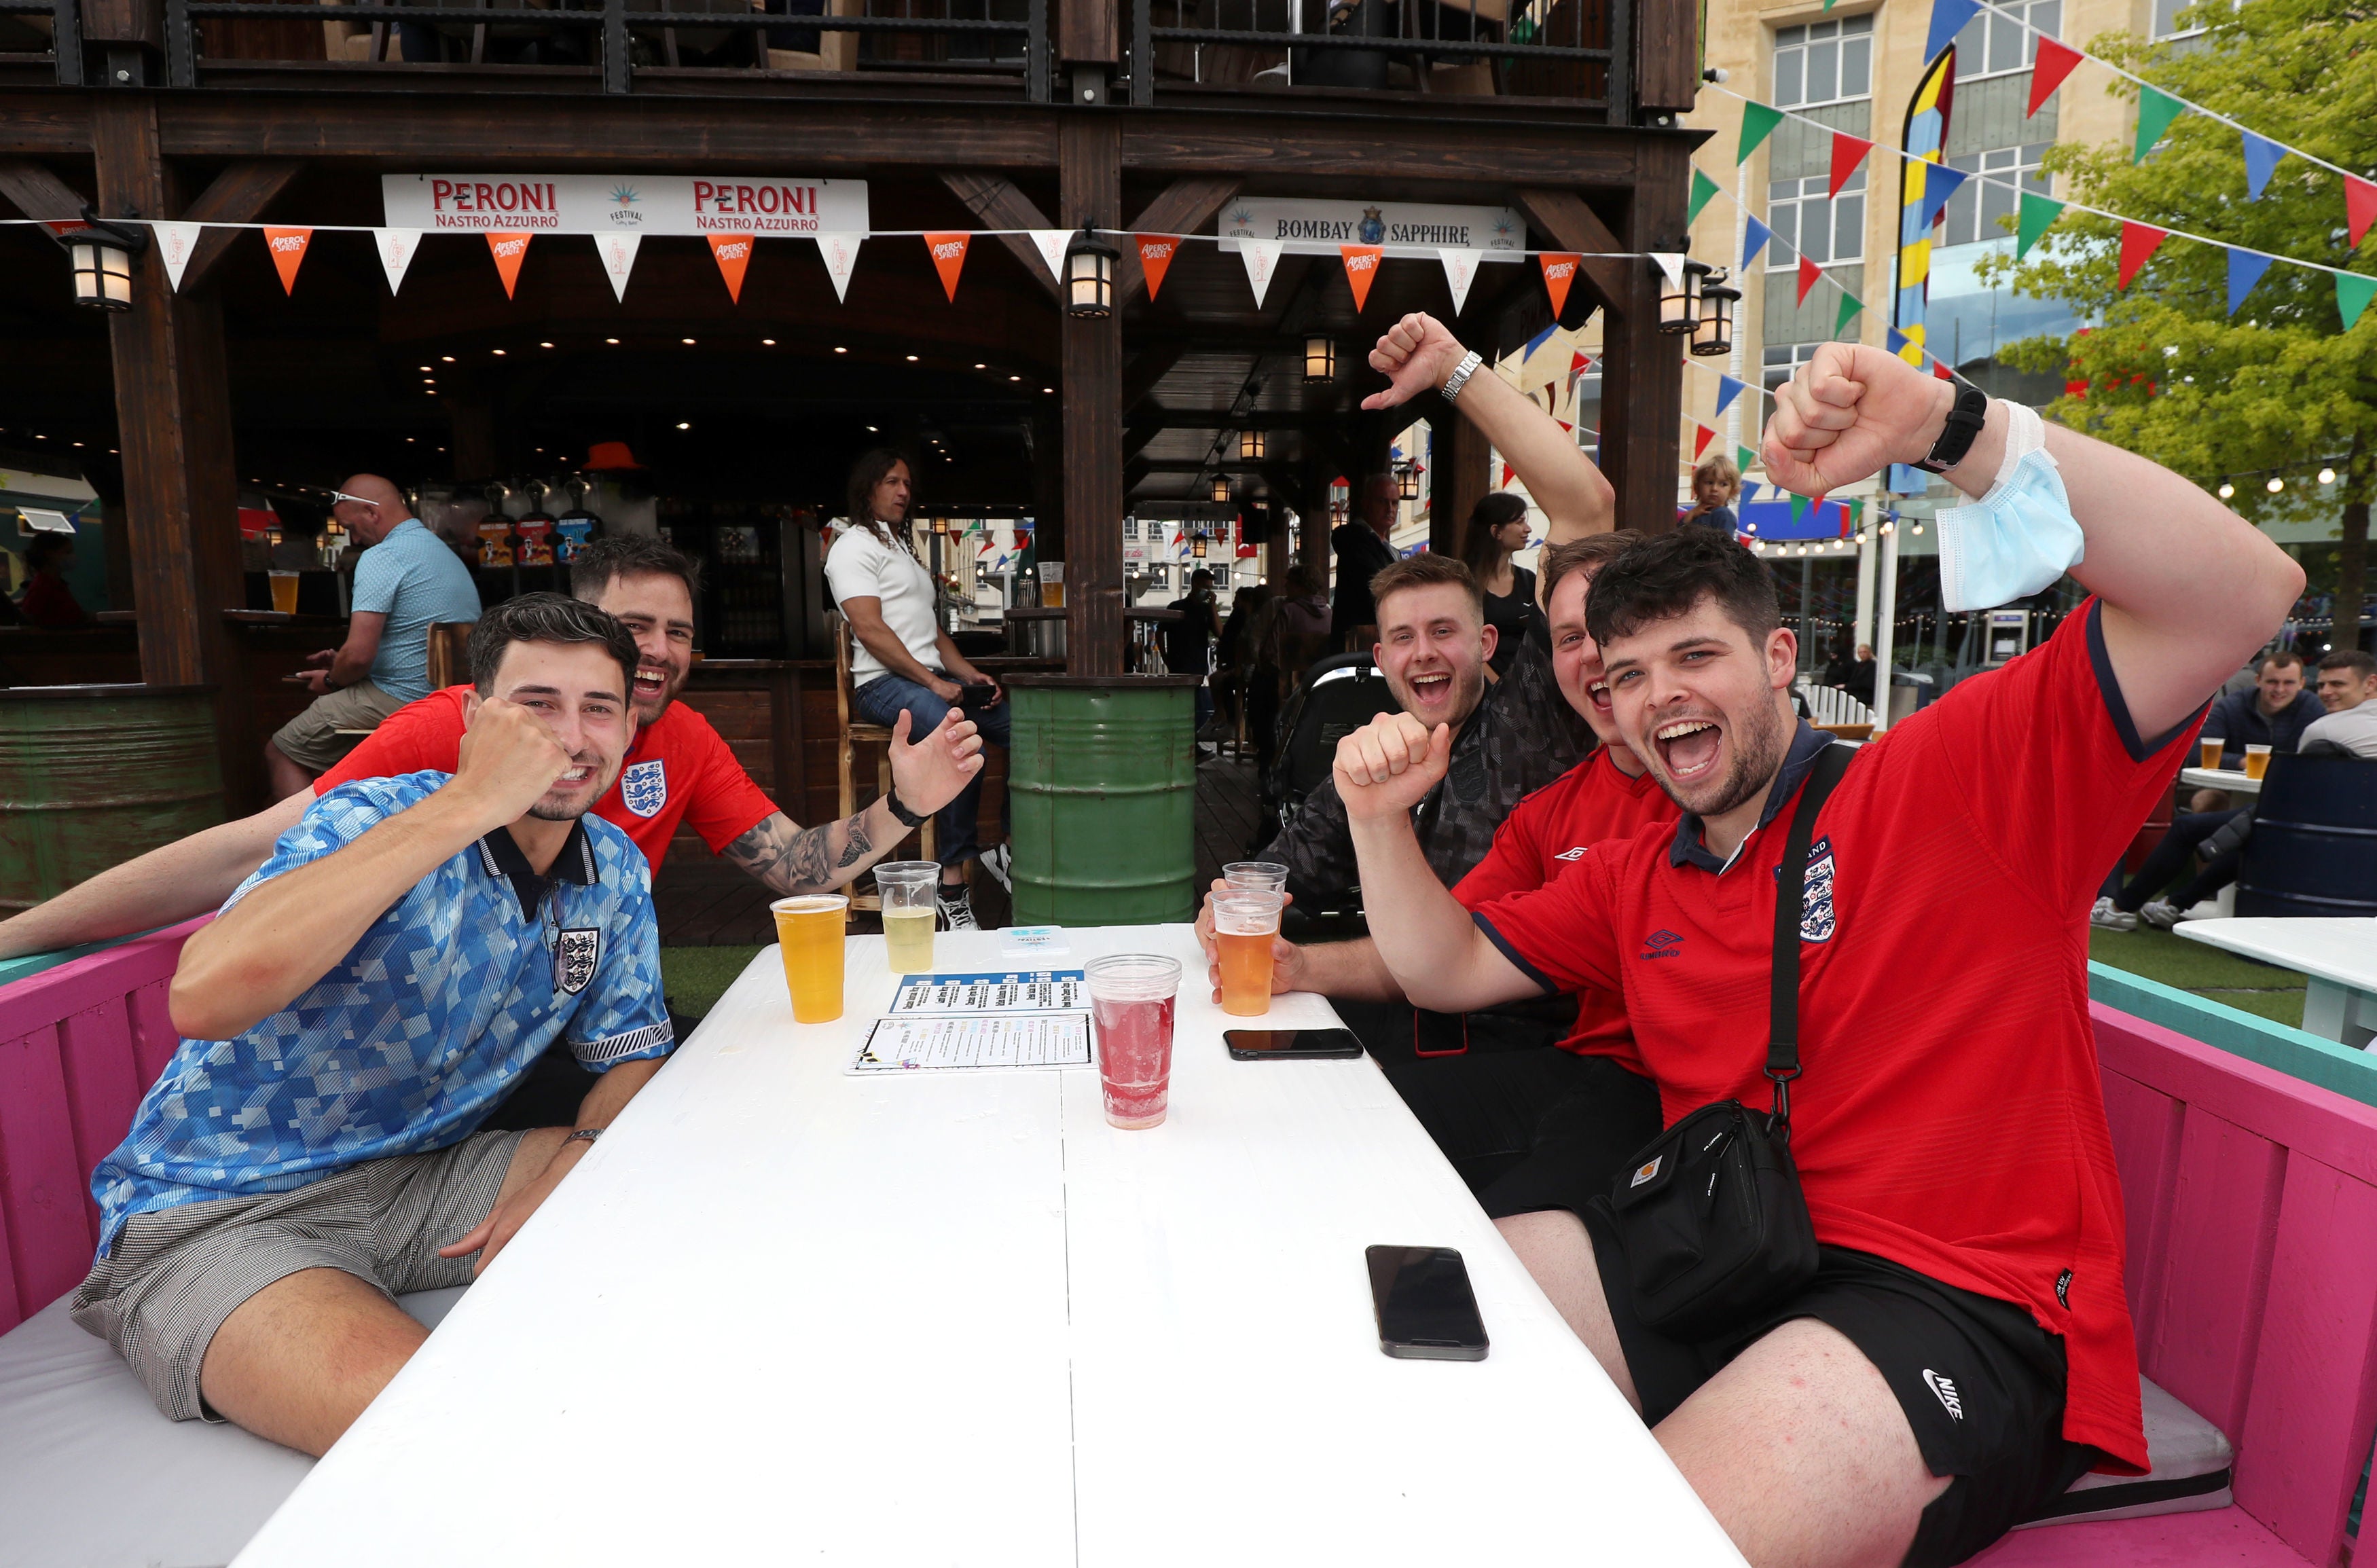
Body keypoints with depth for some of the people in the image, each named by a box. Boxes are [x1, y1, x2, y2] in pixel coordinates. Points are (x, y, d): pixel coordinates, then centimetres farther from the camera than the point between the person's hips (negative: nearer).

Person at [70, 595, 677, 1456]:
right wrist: (467, 805, -37)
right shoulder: (374, 818, -19)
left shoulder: (616, 873, -1)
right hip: (216, 1214, -6)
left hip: (427, 1177, 6)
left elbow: (631, 1052, 6)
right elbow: (205, 999, -37)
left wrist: (567, 1173, -16)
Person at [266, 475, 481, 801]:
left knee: (280, 754, 4)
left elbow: (359, 655, -19)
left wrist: (331, 681, 2)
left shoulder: (381, 557, -13)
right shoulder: (443, 551, 17)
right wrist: (340, 662, 25)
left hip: (400, 701, -10)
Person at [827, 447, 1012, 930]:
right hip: (885, 683, -9)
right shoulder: (855, 546, 2)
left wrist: (971, 676, 9)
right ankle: (952, 882, -33)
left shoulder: (905, 549, 29)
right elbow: (870, 629, -11)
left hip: (934, 678, 9)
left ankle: (1011, 848, -4)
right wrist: (932, 682, -17)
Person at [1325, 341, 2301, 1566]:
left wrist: (1953, 430, -27)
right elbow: (1449, 971, 19)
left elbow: (2243, 595, -16)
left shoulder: (1945, 780, -5)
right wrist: (1382, 818, 1)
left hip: (1958, 1311, -6)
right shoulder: (1634, 880, 14)